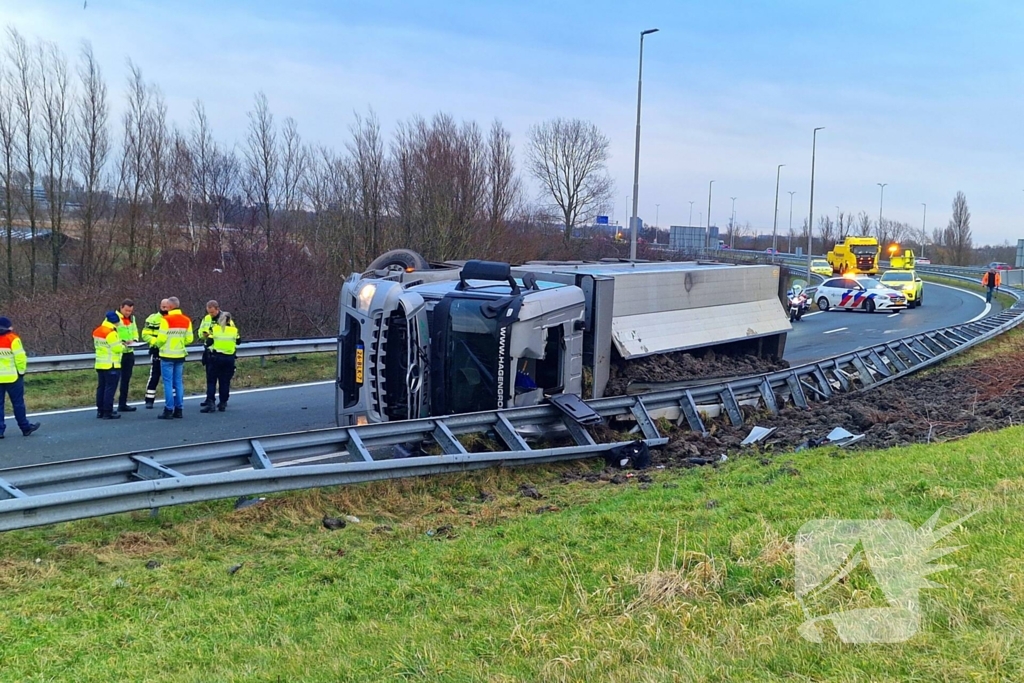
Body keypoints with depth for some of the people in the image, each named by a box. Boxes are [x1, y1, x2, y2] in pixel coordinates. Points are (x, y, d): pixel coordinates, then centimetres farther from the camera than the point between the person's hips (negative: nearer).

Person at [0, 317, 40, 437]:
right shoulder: (12, 339, -10)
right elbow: (20, 357, -13)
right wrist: (22, 371, 2)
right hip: (12, 376, -4)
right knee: (18, 403, 5)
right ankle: (25, 427, 13)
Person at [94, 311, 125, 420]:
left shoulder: (97, 332, 10)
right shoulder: (111, 333, -18)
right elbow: (117, 349, -19)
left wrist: (118, 344, 12)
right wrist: (122, 346, 4)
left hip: (100, 364, 9)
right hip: (111, 365, -9)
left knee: (101, 387, 13)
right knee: (110, 388, -5)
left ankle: (100, 411, 18)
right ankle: (107, 412, -5)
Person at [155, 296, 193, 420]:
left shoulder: (166, 320, -13)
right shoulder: (187, 320, 3)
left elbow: (161, 338, -15)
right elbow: (189, 339, 2)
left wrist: (158, 345, 6)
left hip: (167, 355, -5)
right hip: (180, 355, 5)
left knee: (168, 383, 0)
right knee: (179, 382, 11)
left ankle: (169, 410, 0)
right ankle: (179, 409, 13)